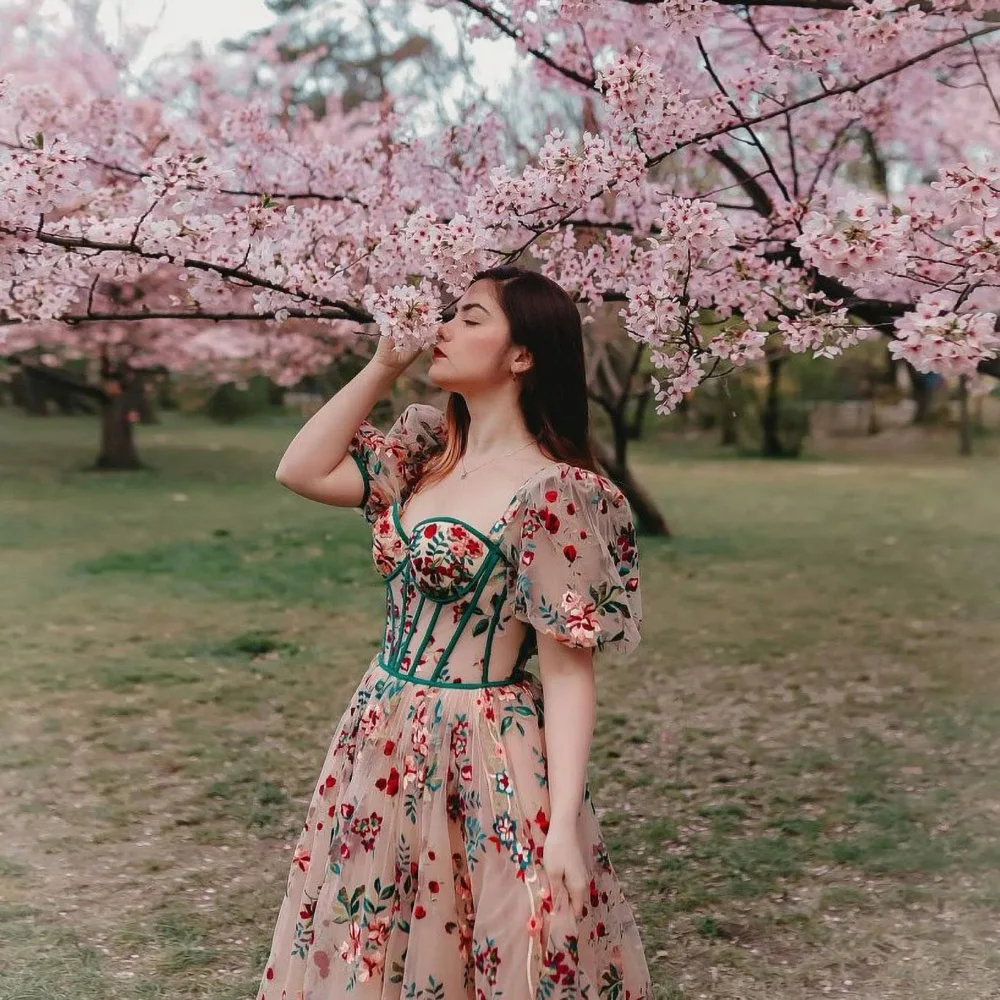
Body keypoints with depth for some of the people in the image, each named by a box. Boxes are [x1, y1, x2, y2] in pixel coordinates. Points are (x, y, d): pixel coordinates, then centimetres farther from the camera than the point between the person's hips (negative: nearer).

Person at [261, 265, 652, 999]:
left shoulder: (552, 494, -18)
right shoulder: (428, 447, 5)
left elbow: (567, 673, -18)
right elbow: (302, 472, 3)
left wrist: (564, 825, -21)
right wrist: (383, 366, -1)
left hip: (481, 760, -7)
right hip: (384, 745, 8)